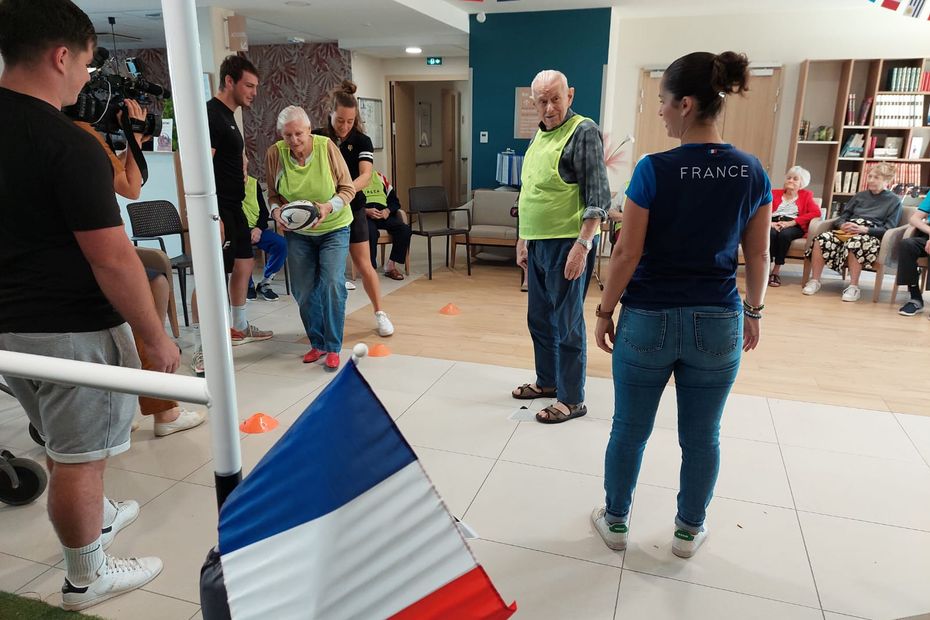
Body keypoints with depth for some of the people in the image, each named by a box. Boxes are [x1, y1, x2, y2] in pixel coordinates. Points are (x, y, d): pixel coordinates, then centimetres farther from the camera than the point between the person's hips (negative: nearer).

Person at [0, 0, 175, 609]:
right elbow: (112, 260, -24)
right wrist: (157, 336, -14)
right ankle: (87, 577, 27)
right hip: (71, 329, -8)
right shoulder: (69, 146, -22)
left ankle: (93, 518, 49)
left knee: (65, 444, 26)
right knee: (81, 457, 8)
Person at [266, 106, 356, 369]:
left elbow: (347, 189, -11)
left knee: (332, 284, -14)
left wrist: (329, 206, -29)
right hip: (297, 232, 3)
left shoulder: (326, 146, -17)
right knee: (303, 291, 5)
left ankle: (333, 348, 0)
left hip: (333, 228, -3)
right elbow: (273, 195, 0)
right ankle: (317, 343, 24)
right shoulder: (275, 153, -11)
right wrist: (276, 210, -21)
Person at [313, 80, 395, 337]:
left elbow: (366, 175, -22)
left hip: (353, 210, -1)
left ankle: (379, 314, 18)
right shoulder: (317, 138, -4)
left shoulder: (362, 141, -7)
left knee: (364, 265, 3)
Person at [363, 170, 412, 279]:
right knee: (371, 231, -38)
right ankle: (371, 268, -25)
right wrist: (366, 211, -17)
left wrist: (387, 210, -5)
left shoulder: (380, 177, 21)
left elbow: (394, 200, 17)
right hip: (363, 215, -4)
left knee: (405, 229, -22)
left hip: (383, 214, 4)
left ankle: (391, 265, -14)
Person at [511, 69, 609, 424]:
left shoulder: (583, 132, -10)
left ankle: (571, 399, 13)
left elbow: (598, 197, -16)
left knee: (566, 325, 0)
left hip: (566, 245, -8)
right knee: (539, 319, 17)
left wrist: (582, 245, -22)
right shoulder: (540, 135, 15)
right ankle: (547, 381, 33)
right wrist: (523, 239, 19)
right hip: (538, 245, 8)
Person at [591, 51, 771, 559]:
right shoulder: (752, 173, -2)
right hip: (717, 323, 3)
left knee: (629, 430, 14)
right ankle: (689, 530, 34)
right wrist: (753, 312, 19)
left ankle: (616, 521, 32)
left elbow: (628, 255, -11)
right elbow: (758, 256, 5)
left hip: (649, 319, -3)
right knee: (702, 435, 16)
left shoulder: (654, 170, -14)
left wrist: (604, 312, 0)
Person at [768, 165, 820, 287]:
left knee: (784, 234, -37)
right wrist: (770, 223, -15)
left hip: (794, 226, -1)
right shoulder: (774, 193, 26)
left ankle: (776, 270, -34)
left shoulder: (806, 195, 21)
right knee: (771, 233, -36)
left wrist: (791, 222, -12)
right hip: (774, 224, 1)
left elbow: (816, 212, 2)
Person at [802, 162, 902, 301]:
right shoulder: (861, 196, 23)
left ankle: (854, 287, -32)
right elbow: (841, 217, 18)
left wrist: (863, 229, -17)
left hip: (871, 235, -4)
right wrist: (843, 225, -7)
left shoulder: (894, 200, 10)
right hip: (847, 231, 4)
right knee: (821, 239, -29)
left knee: (854, 243, -42)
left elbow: (888, 229, -2)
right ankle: (814, 281, -21)